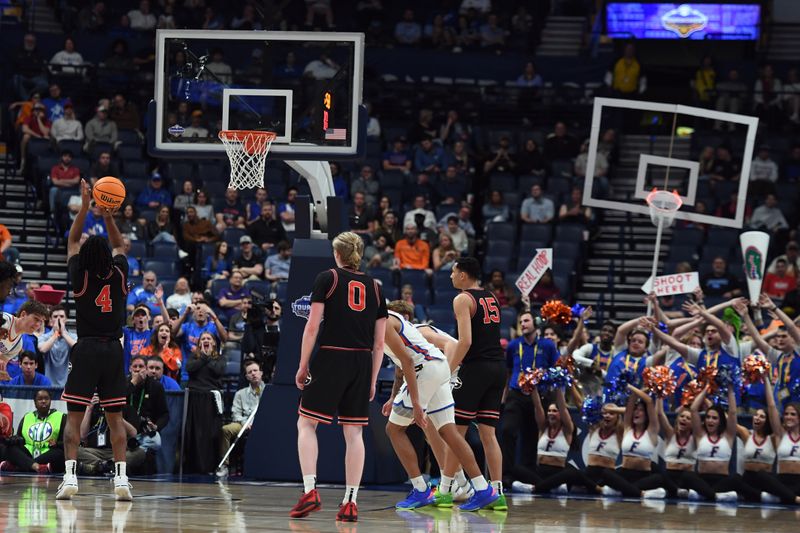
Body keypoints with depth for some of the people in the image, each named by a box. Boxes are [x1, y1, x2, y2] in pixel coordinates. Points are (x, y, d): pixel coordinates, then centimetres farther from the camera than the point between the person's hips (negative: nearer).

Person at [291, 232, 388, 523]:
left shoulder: (327, 278, 1)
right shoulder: (374, 287, 13)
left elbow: (312, 327, -5)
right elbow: (379, 343, 11)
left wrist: (302, 366, 1)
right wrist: (372, 381, 16)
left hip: (330, 358, -4)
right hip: (362, 363, 4)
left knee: (306, 422, 6)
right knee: (354, 431, 5)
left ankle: (310, 491, -9)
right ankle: (350, 503, 2)